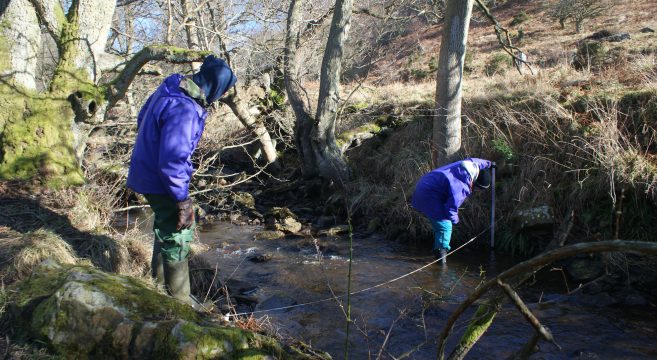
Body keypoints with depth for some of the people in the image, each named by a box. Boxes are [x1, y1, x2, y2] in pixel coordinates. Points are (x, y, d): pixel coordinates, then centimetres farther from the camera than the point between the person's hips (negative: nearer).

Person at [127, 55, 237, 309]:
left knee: (166, 226, 24)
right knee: (178, 234, 3)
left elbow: (142, 119, 17)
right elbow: (172, 162, -31)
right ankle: (179, 298, 17)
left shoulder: (171, 88, 0)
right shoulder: (183, 111, -31)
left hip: (146, 171, 10)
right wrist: (183, 200, -23)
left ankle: (160, 280, 42)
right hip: (160, 182, -10)